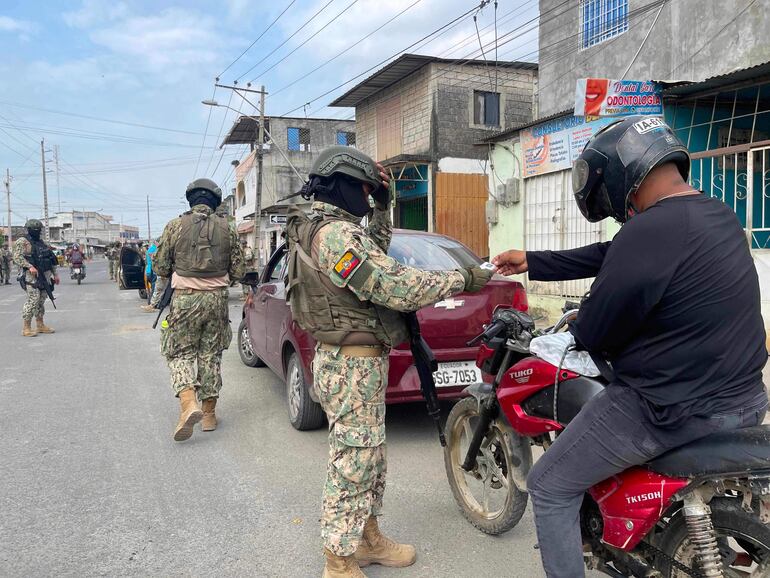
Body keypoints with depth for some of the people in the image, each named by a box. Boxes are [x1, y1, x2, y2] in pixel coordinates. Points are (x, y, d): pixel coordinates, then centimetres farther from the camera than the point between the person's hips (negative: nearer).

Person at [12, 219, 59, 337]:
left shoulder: (41, 242, 19)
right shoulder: (22, 242, -3)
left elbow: (51, 259, 22)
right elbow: (17, 257, -14)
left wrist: (55, 274, 19)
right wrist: (30, 266, -26)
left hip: (45, 275, 7)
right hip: (32, 276, -7)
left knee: (41, 301, 10)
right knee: (33, 300, -12)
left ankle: (40, 325, 18)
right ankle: (26, 328, -7)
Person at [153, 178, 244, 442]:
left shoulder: (175, 226, -2)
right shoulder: (227, 229, 3)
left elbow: (160, 266, 2)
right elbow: (238, 271, 4)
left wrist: (162, 284, 23)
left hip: (185, 298, -2)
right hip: (217, 298, 2)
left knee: (180, 352, 9)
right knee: (211, 355, 11)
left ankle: (188, 403, -13)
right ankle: (209, 414, 16)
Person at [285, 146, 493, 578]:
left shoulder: (321, 228, 13)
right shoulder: (336, 233, -20)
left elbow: (375, 254, 27)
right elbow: (392, 287, -27)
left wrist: (382, 207, 16)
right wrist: (462, 279, -19)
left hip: (351, 360, 11)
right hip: (353, 366, -11)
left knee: (370, 457, 20)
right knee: (354, 463, 1)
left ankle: (367, 537, 35)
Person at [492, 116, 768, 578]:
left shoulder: (647, 233, -25)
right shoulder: (719, 215, 5)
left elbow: (593, 335, -16)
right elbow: (608, 256, 13)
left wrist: (574, 326, 8)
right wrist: (531, 263, 19)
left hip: (673, 411, -9)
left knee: (550, 488, 6)